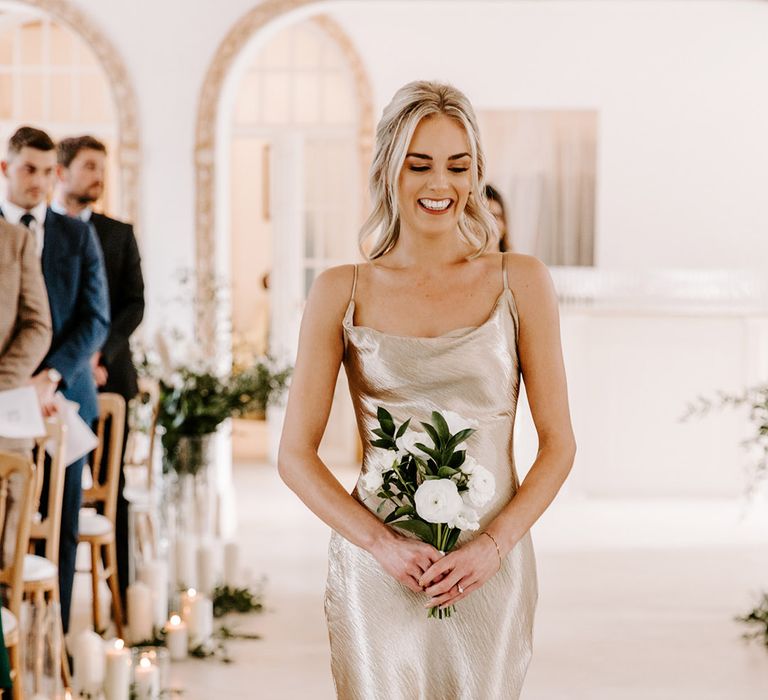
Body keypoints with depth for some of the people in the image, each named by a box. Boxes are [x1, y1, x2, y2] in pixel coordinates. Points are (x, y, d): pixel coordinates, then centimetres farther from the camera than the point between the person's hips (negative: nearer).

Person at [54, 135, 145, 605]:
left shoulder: (119, 234, 13)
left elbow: (134, 304, 5)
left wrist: (99, 353, -10)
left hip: (106, 374, 1)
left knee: (113, 488, 0)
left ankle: (120, 595, 2)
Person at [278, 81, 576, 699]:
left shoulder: (521, 283, 1)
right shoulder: (342, 293, 1)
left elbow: (558, 444, 2)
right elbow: (296, 455, 1)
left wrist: (492, 544, -11)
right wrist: (383, 545, -11)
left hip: (490, 569, 0)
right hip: (377, 571, 0)